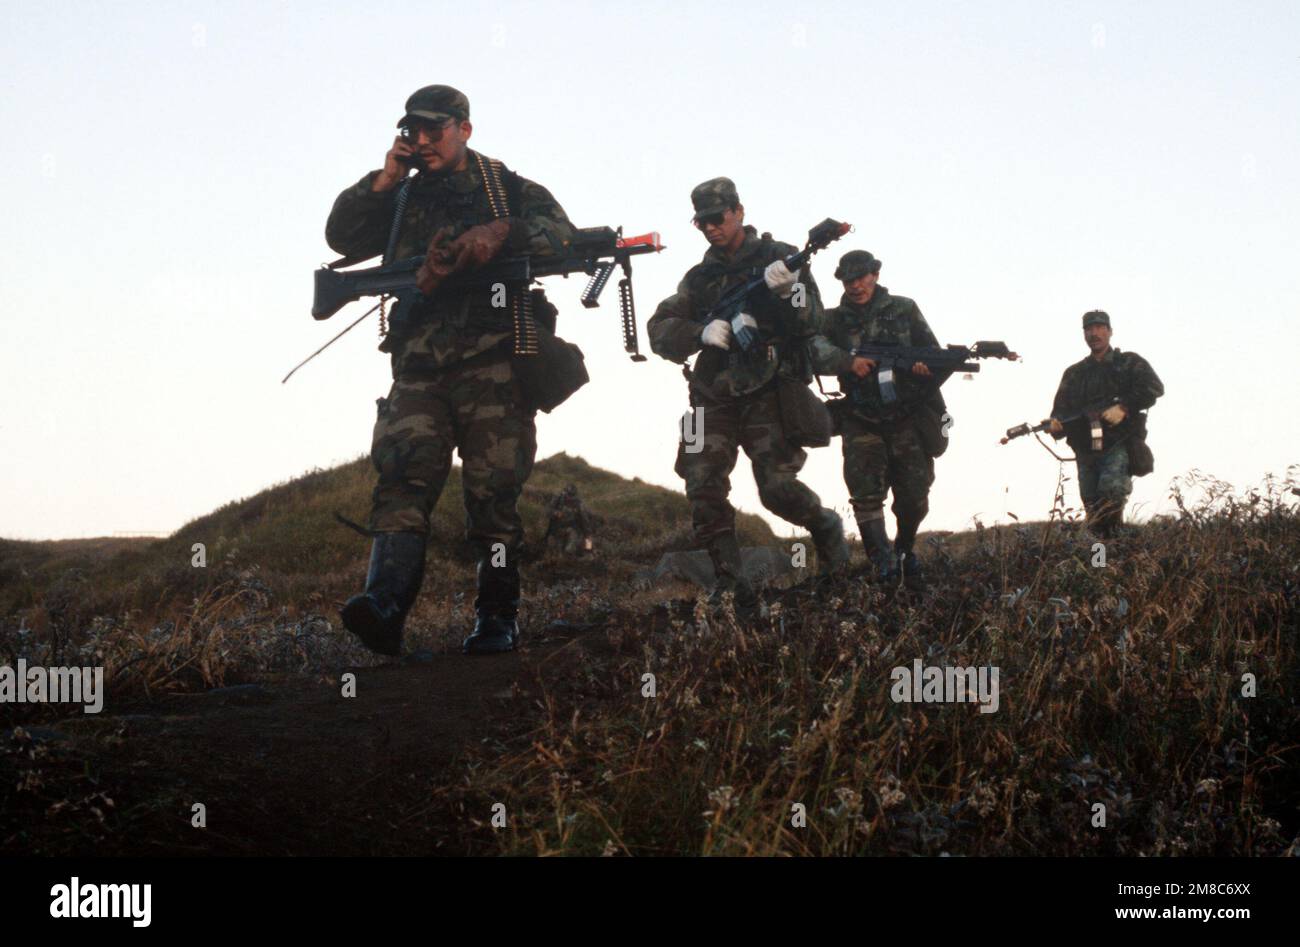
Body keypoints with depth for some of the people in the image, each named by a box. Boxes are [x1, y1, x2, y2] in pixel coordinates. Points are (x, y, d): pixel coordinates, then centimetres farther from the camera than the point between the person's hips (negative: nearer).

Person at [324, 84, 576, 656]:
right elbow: (341, 237, 14)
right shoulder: (401, 200, 24)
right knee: (403, 480, -16)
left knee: (493, 492, -5)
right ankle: (384, 603, -30)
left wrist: (501, 232, -18)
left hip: (494, 364, -2)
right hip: (419, 368, 2)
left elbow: (563, 235, -1)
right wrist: (383, 180, 4)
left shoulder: (511, 189, 14)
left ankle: (497, 617, 3)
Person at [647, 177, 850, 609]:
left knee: (777, 487, -14)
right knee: (703, 487, -10)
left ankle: (826, 526, 18)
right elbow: (659, 331, 6)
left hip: (767, 394, -4)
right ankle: (729, 583, -3)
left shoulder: (779, 258, 3)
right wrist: (701, 333, -14)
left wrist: (789, 290, -28)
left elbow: (811, 322, -7)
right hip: (714, 398, 4)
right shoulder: (699, 277, 15)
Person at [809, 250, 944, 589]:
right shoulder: (835, 320, 5)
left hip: (907, 418, 0)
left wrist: (929, 366, -15)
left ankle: (905, 548, 27)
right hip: (862, 423, 0)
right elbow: (815, 350, -14)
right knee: (866, 493, -14)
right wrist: (849, 362, -29)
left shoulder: (904, 310, 8)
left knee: (914, 495, 0)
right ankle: (882, 562, -11)